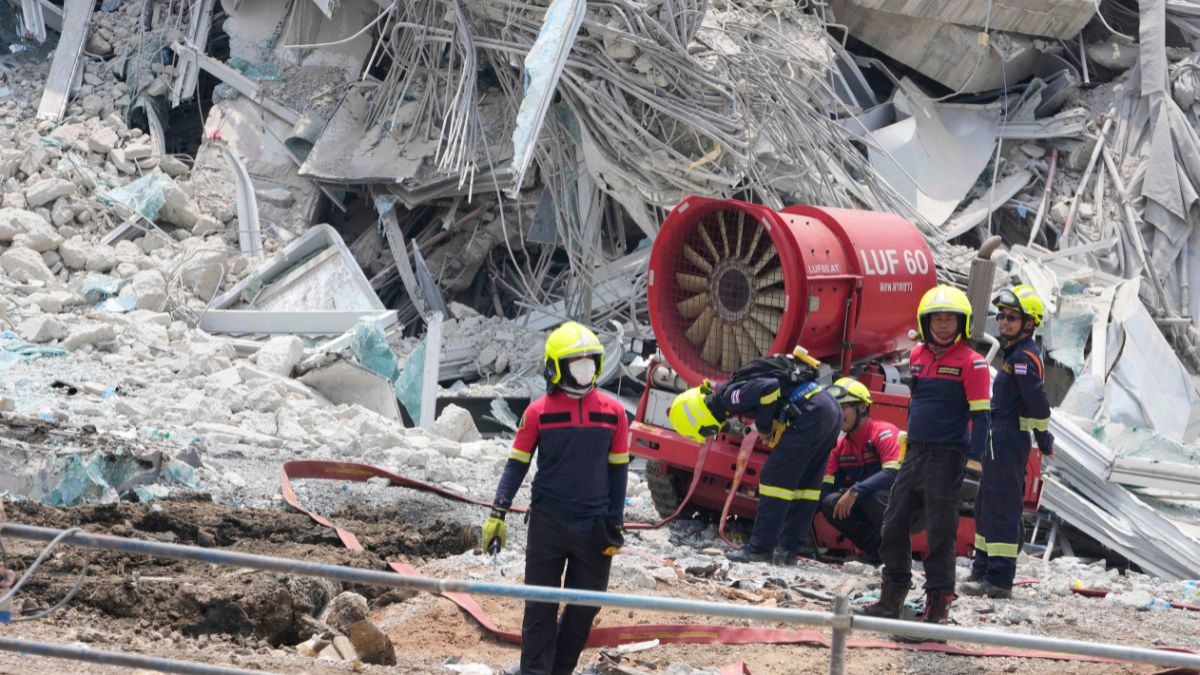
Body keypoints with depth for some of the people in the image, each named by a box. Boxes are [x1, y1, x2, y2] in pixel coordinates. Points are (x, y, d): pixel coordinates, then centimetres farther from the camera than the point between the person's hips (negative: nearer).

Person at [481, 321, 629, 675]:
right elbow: (517, 464, 2)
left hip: (593, 525, 2)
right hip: (547, 523, -2)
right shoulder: (539, 413, -4)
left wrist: (615, 523, 3)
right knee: (540, 605, 1)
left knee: (586, 605, 8)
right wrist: (498, 513, -7)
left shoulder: (612, 412, 1)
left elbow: (618, 470, 7)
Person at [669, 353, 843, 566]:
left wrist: (763, 426, -9)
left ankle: (760, 548, -1)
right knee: (803, 485, 14)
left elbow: (770, 388, -24)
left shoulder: (729, 396, -11)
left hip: (811, 414, -10)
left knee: (774, 478, -3)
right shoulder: (736, 394, 19)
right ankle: (788, 550, 18)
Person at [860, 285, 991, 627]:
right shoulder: (917, 356, 11)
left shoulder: (971, 363, -8)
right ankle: (893, 596, 21)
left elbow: (980, 417, -10)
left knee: (940, 534, -3)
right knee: (893, 526, 9)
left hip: (947, 458, -7)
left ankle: (938, 604, 4)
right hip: (915, 454, 7)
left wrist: (974, 460, -16)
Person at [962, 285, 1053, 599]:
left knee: (1001, 507, -9)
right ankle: (983, 571, 26)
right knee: (986, 504, 17)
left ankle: (999, 580, -8)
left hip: (1009, 441, -11)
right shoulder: (1015, 353, 17)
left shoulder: (1024, 356, -16)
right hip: (999, 440, 11)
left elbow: (1036, 401, -20)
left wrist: (1043, 439, -13)